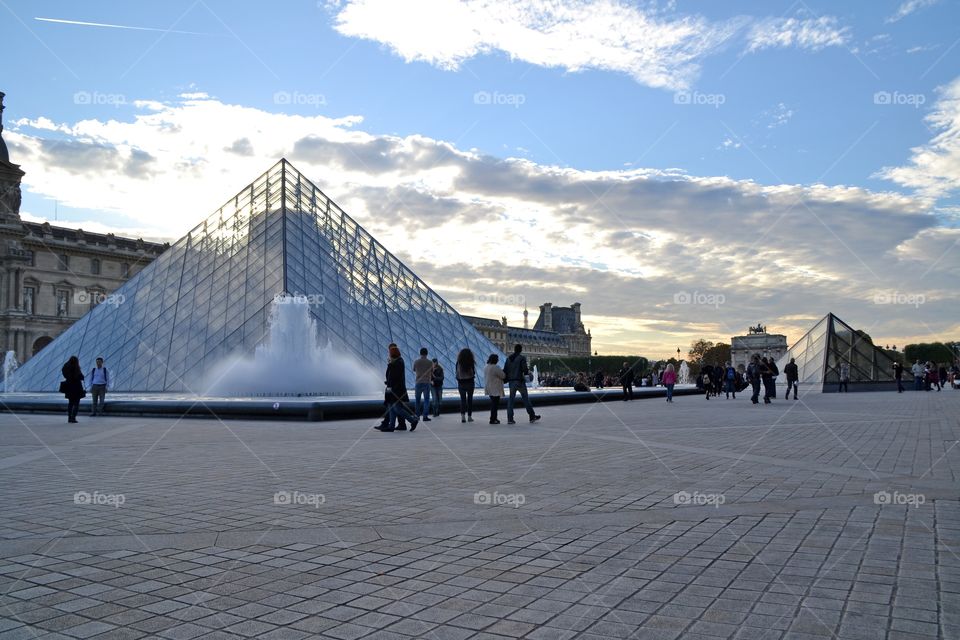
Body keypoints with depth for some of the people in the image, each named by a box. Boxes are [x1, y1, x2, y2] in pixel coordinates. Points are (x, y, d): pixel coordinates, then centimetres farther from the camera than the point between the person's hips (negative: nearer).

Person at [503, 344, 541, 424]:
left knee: (511, 399, 4)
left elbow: (505, 370, 6)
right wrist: (528, 371, 8)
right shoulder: (522, 358, -7)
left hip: (511, 381, 4)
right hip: (520, 381, -4)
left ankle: (510, 419, -1)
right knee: (525, 398, 5)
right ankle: (532, 416, 13)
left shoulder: (508, 358, 8)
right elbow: (525, 370, -13)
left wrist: (505, 380, 13)